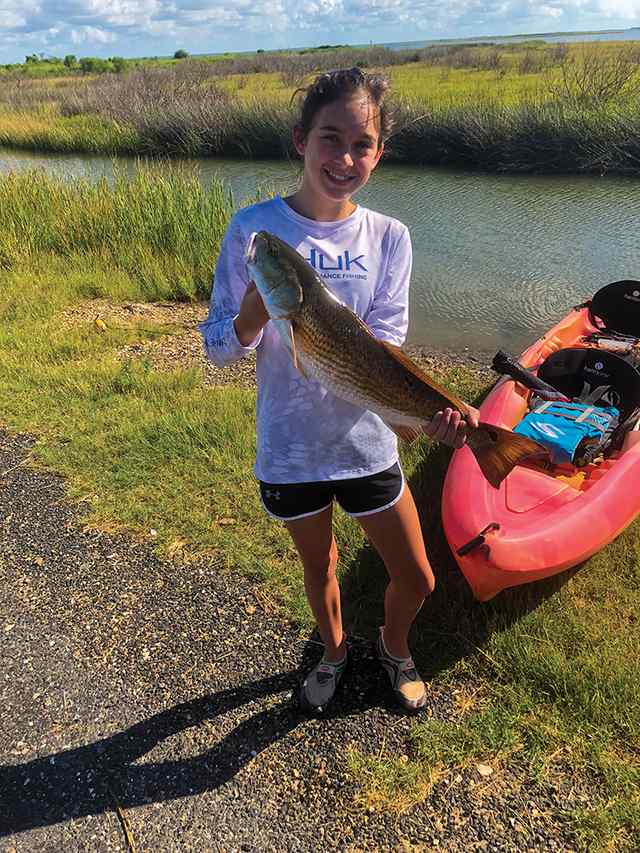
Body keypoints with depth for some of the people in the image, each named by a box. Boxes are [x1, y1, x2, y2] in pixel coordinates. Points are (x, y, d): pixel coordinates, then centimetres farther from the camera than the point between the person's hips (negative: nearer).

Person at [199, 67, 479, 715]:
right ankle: (334, 651, 55)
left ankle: (392, 647, 48)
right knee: (319, 567, 23)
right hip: (289, 449, -1)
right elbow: (219, 348, -9)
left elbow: (385, 350, -11)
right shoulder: (255, 229, -10)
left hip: (367, 443, 1)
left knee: (416, 579, 12)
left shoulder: (388, 237, -5)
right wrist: (257, 307, -30)